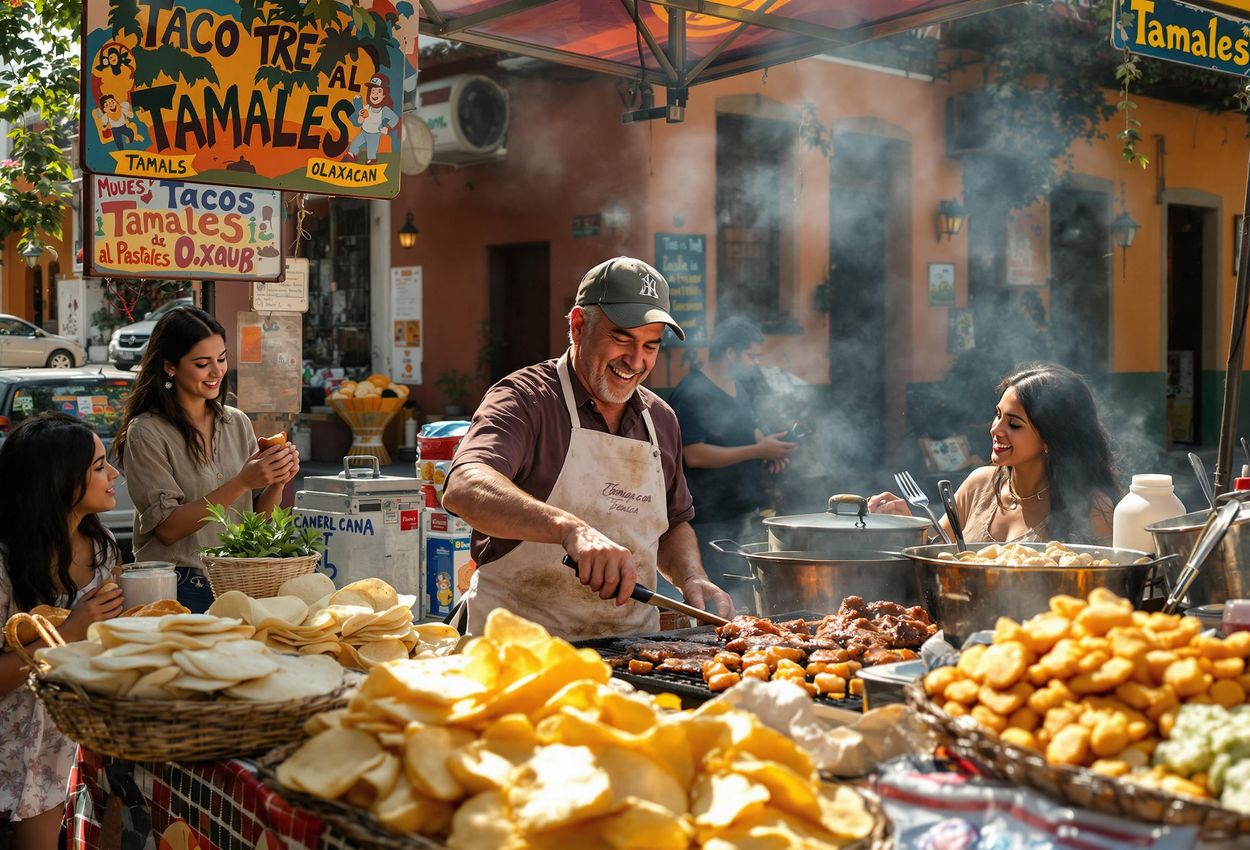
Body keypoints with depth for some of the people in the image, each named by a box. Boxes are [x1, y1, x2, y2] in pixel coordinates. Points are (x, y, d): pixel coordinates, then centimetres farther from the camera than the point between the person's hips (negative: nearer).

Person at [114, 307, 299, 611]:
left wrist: (277, 482, -8)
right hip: (180, 588, -4)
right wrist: (241, 482, -18)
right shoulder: (146, 433, -6)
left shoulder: (237, 423, 9)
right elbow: (167, 528, -12)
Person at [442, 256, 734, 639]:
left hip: (630, 648, 6)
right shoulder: (526, 399, -6)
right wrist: (570, 529, -38)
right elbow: (464, 489, -24)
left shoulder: (661, 419, 15)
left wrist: (693, 580, 7)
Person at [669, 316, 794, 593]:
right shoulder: (691, 394, -16)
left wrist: (769, 450, 5)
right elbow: (694, 455, -24)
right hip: (708, 519, -9)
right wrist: (758, 450, -22)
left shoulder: (739, 388, 14)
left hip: (742, 513, 9)